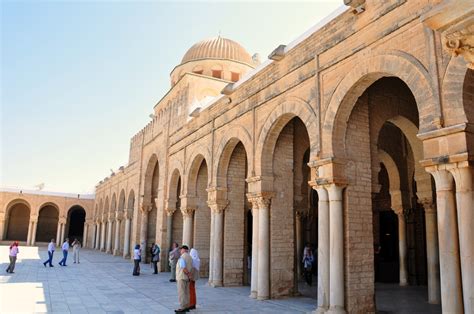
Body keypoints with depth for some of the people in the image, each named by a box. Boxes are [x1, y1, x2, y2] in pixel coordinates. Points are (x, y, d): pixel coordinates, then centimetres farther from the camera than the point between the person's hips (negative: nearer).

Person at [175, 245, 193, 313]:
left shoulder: (181, 258, -16)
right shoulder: (190, 257, 10)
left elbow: (184, 268, -22)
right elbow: (190, 268, 8)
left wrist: (188, 274, -12)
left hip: (182, 277, -8)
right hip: (187, 278, 8)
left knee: (181, 293, -4)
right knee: (186, 293, 11)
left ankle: (182, 308, -4)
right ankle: (186, 307, 15)